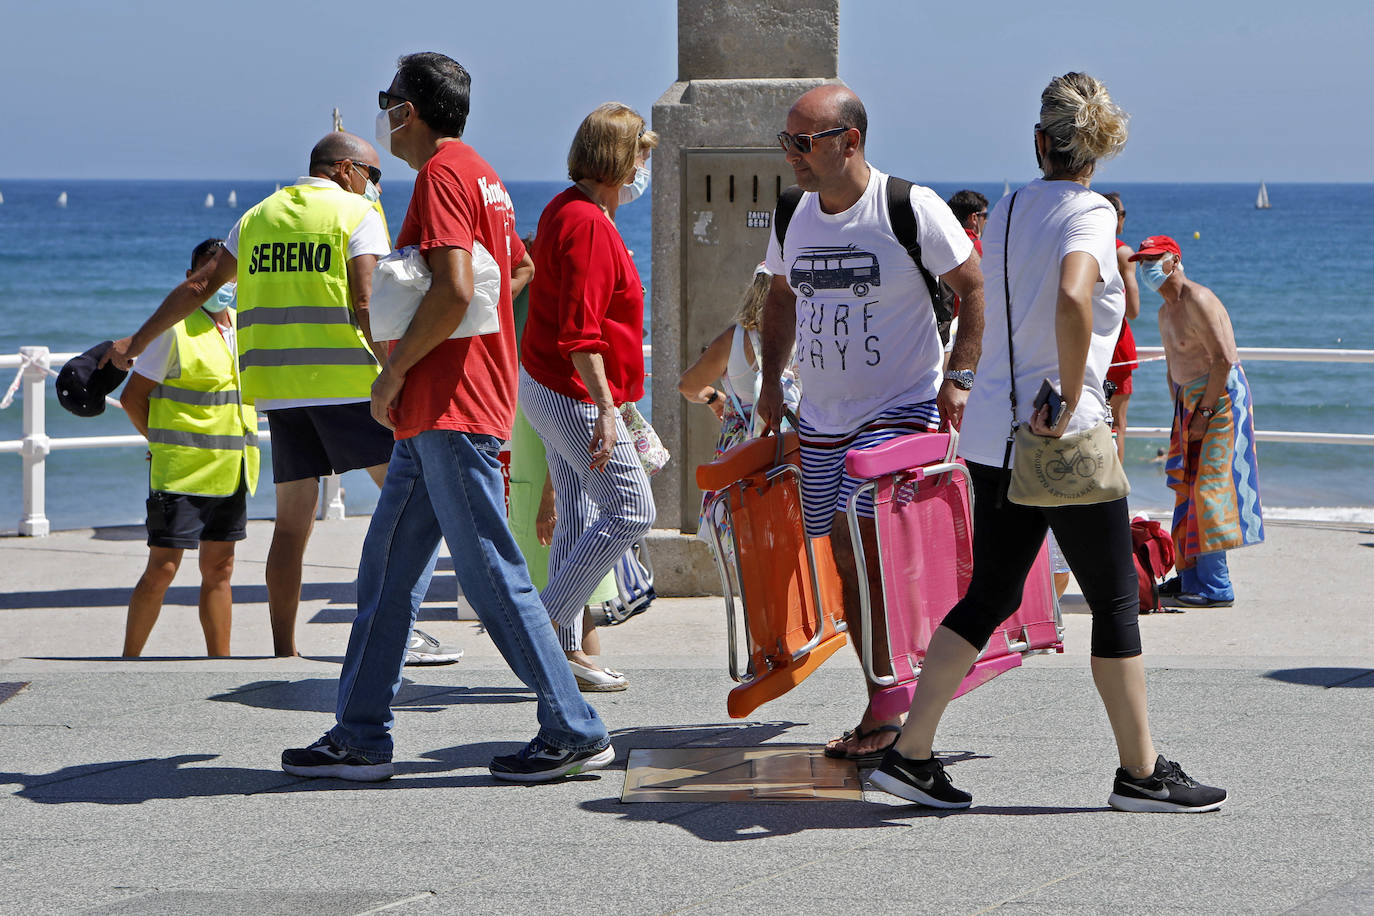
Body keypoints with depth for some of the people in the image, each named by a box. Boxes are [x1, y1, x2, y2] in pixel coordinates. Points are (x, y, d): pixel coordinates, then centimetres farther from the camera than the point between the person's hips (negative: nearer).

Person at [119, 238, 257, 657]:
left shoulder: (242, 327, 11)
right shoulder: (175, 327, -9)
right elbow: (133, 396, -8)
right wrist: (165, 444, -3)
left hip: (230, 472, 7)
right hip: (181, 471, -6)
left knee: (218, 569, 9)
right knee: (162, 569, -7)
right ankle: (128, 663, 1)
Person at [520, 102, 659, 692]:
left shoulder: (565, 210, 12)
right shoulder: (588, 224, -20)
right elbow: (580, 331, -26)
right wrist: (605, 409, -27)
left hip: (544, 385, 11)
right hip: (575, 393, -11)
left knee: (578, 519, 12)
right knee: (630, 511, -6)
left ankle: (566, 649, 14)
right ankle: (547, 622, -5)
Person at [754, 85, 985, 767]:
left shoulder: (910, 208, -12)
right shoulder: (792, 216, 5)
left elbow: (973, 286, -6)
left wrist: (960, 376, -12)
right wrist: (771, 379, 13)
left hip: (901, 406, -6)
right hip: (821, 419, 6)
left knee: (858, 538, -19)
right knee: (848, 559, 5)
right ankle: (888, 708, 16)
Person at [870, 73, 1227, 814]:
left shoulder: (1004, 213, 9)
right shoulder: (1088, 212, -13)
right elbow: (1073, 299, -33)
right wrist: (1070, 404, -24)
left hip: (994, 435, 7)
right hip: (1063, 442, -7)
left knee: (989, 597, 13)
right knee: (1115, 601, 5)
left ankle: (910, 753, 7)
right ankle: (1141, 773, 12)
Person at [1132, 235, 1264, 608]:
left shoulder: (1198, 301, -15)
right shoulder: (1166, 312, 16)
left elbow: (1224, 359, -20)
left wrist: (1204, 413, -19)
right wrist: (1179, 413, 15)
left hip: (1221, 398, -10)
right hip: (1190, 401, 10)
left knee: (1210, 487, -12)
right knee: (1185, 486, 8)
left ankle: (1214, 587, -12)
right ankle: (1189, 577, 14)